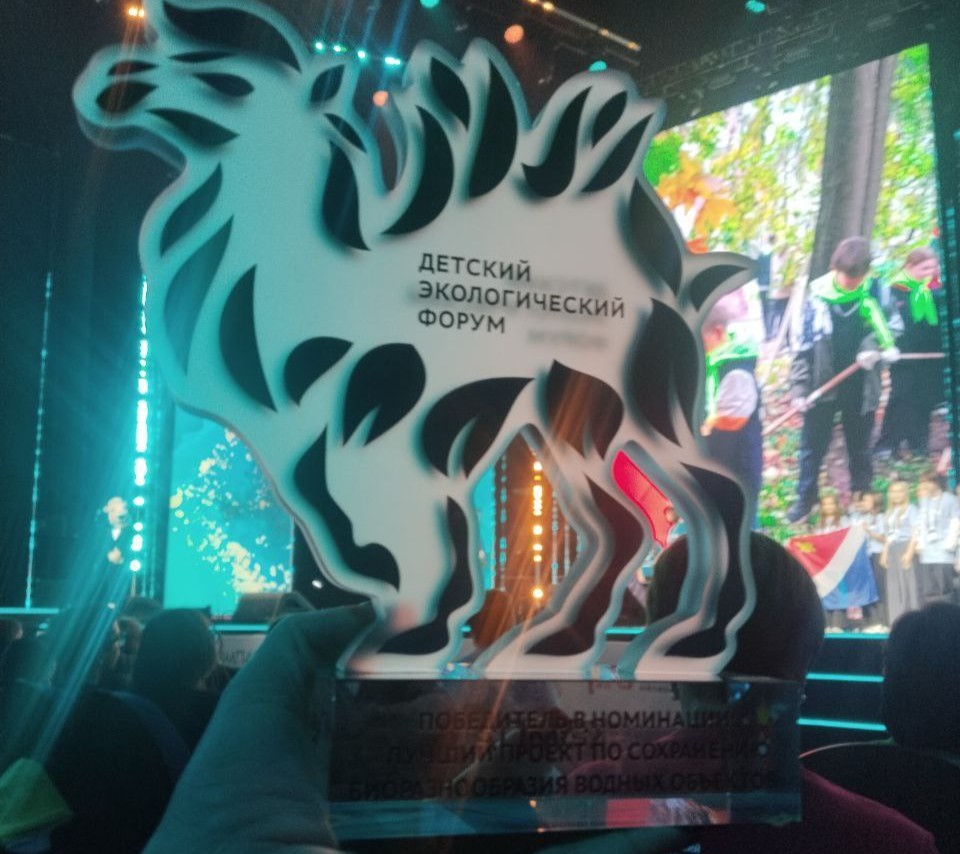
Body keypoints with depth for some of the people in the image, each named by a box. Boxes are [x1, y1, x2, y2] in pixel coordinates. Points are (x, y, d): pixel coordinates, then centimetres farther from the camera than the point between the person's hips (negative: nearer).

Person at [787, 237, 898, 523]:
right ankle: (805, 497, 18)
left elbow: (886, 332, 1)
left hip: (860, 385, 1)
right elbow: (804, 343, -6)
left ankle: (861, 493, 31)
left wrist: (874, 349, -22)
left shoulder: (873, 296, -6)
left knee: (859, 443, 15)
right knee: (812, 443, 5)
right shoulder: (818, 296, -9)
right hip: (822, 383, -1)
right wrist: (800, 388, -10)